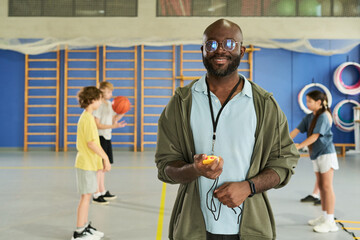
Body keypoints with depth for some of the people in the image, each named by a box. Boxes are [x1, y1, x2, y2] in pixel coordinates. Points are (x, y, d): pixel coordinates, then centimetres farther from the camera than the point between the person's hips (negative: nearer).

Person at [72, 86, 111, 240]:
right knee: (86, 196, -4)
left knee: (87, 196, 16)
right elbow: (91, 143, -22)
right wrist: (105, 157, -16)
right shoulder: (88, 118, -17)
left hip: (87, 162, 10)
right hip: (87, 163, -10)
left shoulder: (85, 117, 14)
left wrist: (102, 157, 19)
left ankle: (85, 227, 26)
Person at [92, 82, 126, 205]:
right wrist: (113, 126, -27)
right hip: (99, 137, -9)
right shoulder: (98, 105, -14)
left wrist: (123, 112, 2)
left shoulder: (109, 104, 12)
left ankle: (103, 191, 26)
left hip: (107, 137, 9)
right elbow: (97, 124, -19)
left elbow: (113, 119, 18)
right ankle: (96, 195, 0)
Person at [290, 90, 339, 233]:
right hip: (316, 154, 8)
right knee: (321, 186, 12)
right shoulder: (309, 117, 9)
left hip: (326, 153, -8)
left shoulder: (323, 116, -15)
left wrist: (298, 146, -27)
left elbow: (315, 136, -22)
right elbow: (297, 130, 5)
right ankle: (324, 217, 21)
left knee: (327, 186, -6)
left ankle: (330, 222, -3)